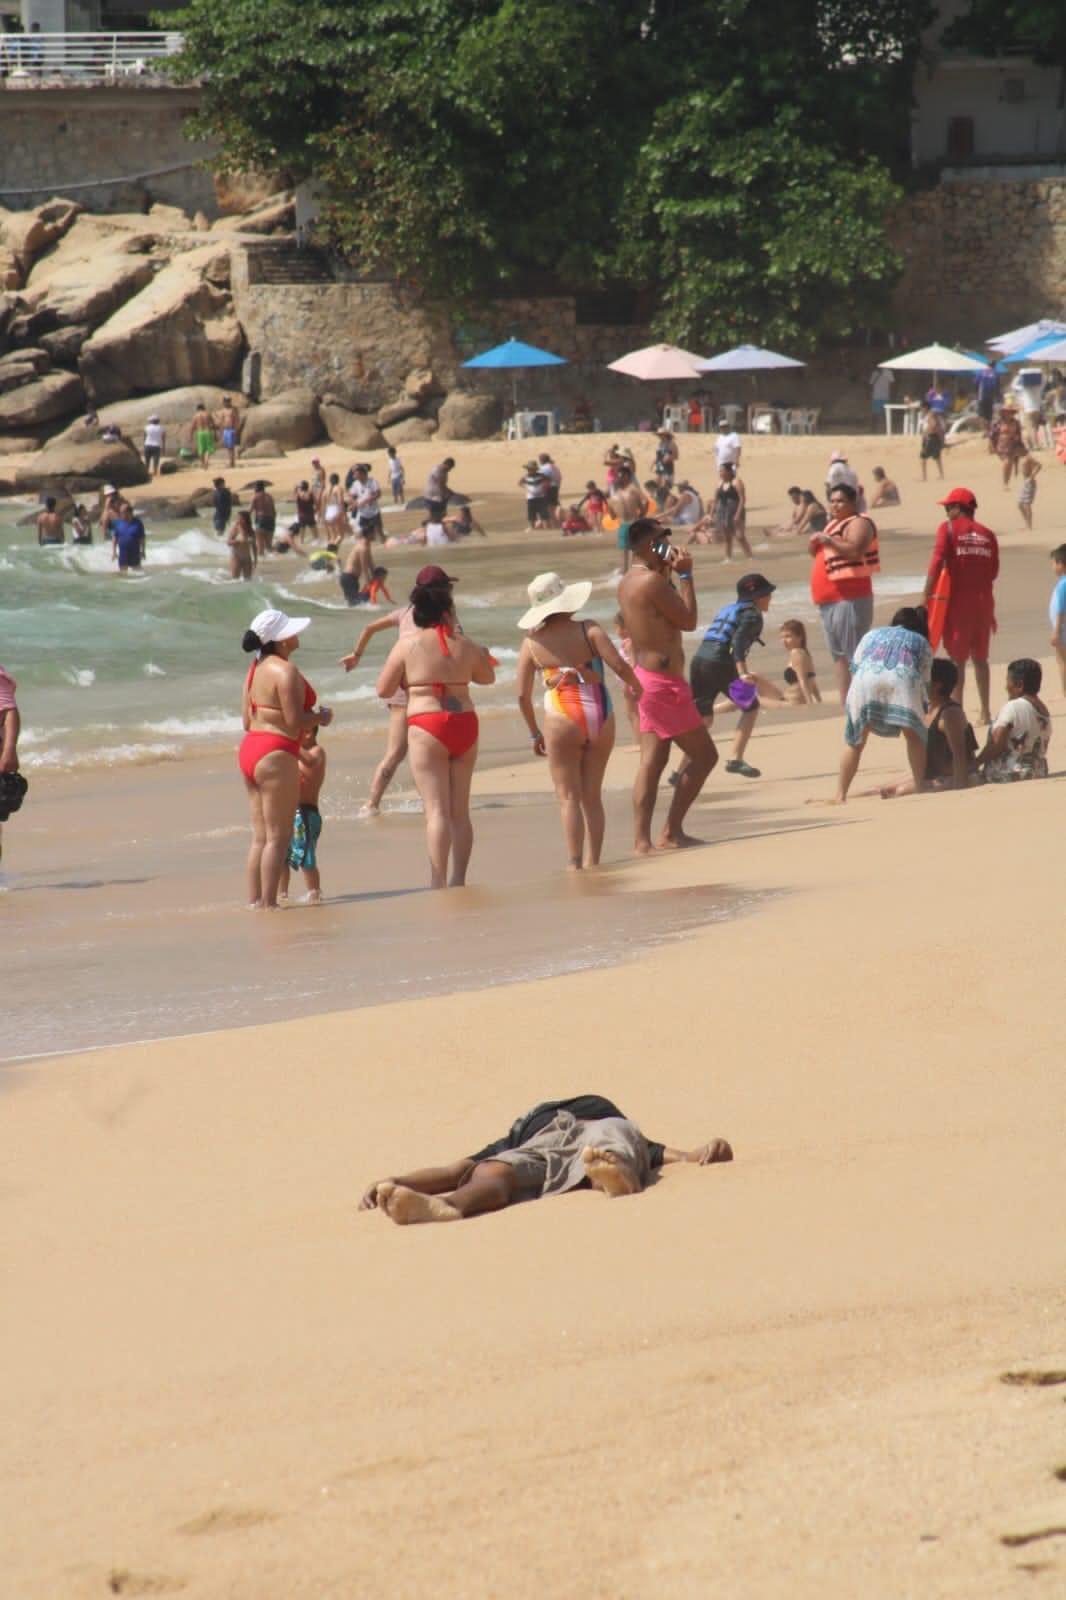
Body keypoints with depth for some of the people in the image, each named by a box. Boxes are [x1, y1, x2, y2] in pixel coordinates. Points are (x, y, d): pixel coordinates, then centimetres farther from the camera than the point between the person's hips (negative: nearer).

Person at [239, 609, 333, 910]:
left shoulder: (256, 669, 13)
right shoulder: (285, 671, -14)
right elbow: (294, 721, -19)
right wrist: (321, 717, 0)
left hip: (249, 750, 9)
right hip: (276, 755, -9)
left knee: (260, 836, 12)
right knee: (278, 836, -5)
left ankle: (254, 901, 13)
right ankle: (268, 904, -6)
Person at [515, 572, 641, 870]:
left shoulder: (532, 643, 0)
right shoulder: (588, 630, -3)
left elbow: (523, 695, 1)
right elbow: (619, 665, -11)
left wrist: (534, 733, 13)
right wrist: (635, 686, 10)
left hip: (562, 722, -2)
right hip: (600, 718, 2)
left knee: (569, 797, 2)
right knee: (592, 797, 12)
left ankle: (575, 864, -8)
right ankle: (593, 863, 12)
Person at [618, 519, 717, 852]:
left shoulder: (628, 583, 10)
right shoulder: (653, 581, -19)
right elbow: (688, 621, -14)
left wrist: (668, 573, 16)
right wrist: (685, 575, -8)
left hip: (644, 674, 10)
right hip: (664, 679, -10)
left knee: (653, 759, 9)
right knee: (704, 754, 0)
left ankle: (642, 838, 4)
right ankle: (672, 832, 1)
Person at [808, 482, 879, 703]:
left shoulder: (858, 524, -8)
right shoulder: (833, 525, 21)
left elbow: (855, 550, -25)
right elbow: (822, 553, 30)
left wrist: (828, 541, -24)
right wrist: (814, 545, 9)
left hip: (850, 600, -10)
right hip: (829, 601, 10)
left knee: (855, 655, -12)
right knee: (838, 655, 12)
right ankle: (845, 704, 16)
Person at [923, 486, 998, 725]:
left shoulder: (948, 528, -5)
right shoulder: (987, 534, 7)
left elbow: (936, 563, -14)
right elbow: (993, 571, 6)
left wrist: (926, 597, -13)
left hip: (958, 600, -4)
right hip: (983, 601, 4)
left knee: (957, 658, 1)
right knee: (980, 658, 14)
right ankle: (985, 712, 15)